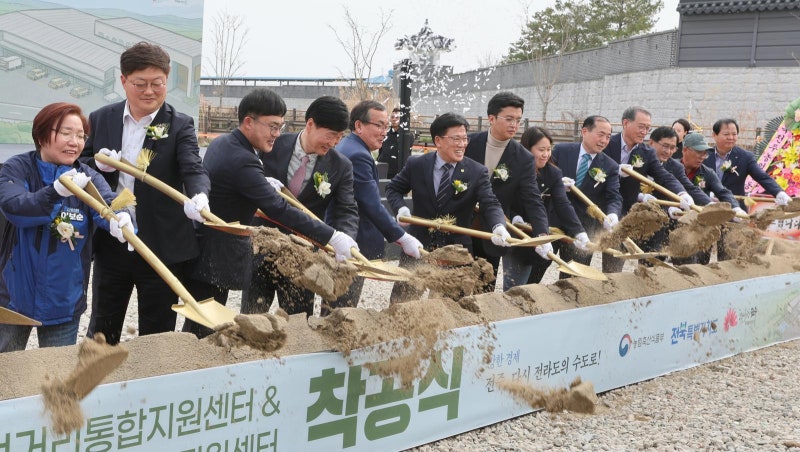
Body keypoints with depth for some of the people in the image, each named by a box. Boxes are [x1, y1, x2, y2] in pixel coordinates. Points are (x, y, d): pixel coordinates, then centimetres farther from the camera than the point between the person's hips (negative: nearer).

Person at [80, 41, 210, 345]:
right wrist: (98, 165, -12)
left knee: (157, 337, 10)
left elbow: (193, 168, -19)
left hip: (162, 248, -3)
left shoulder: (179, 125, -5)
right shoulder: (100, 120, 4)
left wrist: (198, 197, -42)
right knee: (101, 333, 16)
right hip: (110, 245, 3)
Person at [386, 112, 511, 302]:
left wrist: (499, 227, -36)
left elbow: (490, 204, -15)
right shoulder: (416, 165, -3)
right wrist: (400, 208, -11)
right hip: (418, 246, 1)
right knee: (402, 297, 8)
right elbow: (393, 189, 10)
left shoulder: (477, 172, -6)